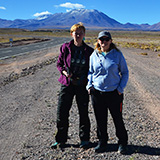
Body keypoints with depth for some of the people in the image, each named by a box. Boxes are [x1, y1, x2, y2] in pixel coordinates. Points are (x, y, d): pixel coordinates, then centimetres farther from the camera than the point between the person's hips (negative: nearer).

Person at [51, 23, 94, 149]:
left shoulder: (89, 51, -1)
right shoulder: (65, 48, -2)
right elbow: (59, 64, 7)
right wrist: (64, 72, -14)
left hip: (82, 85, 0)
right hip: (67, 84, 1)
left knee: (83, 113, 9)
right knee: (62, 112, 3)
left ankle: (85, 138, 29)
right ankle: (61, 140, 22)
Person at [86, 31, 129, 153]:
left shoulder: (117, 54, -4)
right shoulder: (94, 55, 4)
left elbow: (125, 72, 3)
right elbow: (90, 72, 15)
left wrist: (121, 88, -6)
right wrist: (89, 85, 1)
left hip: (114, 93, -2)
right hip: (97, 93, 2)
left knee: (118, 119, 9)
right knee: (100, 120, 11)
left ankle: (122, 142, 30)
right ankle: (102, 142, 30)